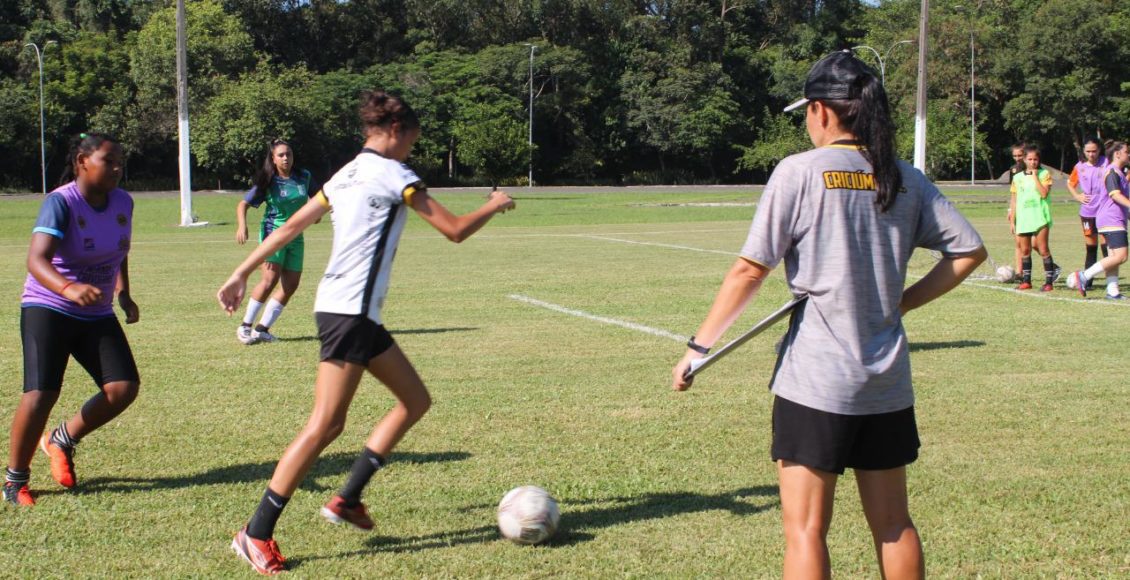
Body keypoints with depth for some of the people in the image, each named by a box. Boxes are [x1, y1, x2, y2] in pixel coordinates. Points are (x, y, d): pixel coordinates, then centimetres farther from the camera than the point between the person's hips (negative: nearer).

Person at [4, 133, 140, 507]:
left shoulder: (123, 202, 0)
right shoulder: (60, 202, -19)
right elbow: (36, 259, -33)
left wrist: (123, 293, 10)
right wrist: (68, 288, -51)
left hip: (97, 315, 6)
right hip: (48, 310, -6)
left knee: (124, 388, -9)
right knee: (41, 394, -18)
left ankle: (62, 440, 16)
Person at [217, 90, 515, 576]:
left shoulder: (346, 175, 16)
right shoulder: (392, 174, -8)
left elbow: (288, 228, 14)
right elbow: (455, 230, -5)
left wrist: (240, 275, 17)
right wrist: (494, 206, 12)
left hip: (360, 315, 10)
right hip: (349, 312, -10)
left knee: (415, 400, 14)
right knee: (326, 425, -10)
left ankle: (347, 500, 15)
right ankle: (256, 534, -8)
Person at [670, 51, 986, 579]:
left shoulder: (800, 172, -10)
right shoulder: (905, 179, 4)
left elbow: (749, 271, -12)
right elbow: (969, 250, 7)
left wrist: (698, 348, -6)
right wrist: (902, 301, 11)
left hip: (815, 381, -5)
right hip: (888, 384, 5)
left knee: (805, 530, 1)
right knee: (893, 525, 15)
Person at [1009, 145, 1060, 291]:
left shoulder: (1044, 174, 0)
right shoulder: (1017, 177, 10)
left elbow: (1044, 193, -15)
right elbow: (1014, 200, 13)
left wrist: (1035, 177, -12)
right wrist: (1013, 220, 10)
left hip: (1040, 218, -4)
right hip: (1023, 219, 4)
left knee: (1043, 250, -6)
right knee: (1025, 250, 8)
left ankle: (1048, 281, -3)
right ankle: (1026, 281, 16)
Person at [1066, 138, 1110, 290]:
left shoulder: (1107, 163, -7)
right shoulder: (1080, 167, 5)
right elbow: (1070, 183, 21)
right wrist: (1077, 196, 5)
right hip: (1087, 212, 3)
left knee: (1106, 246, -6)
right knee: (1090, 247, 10)